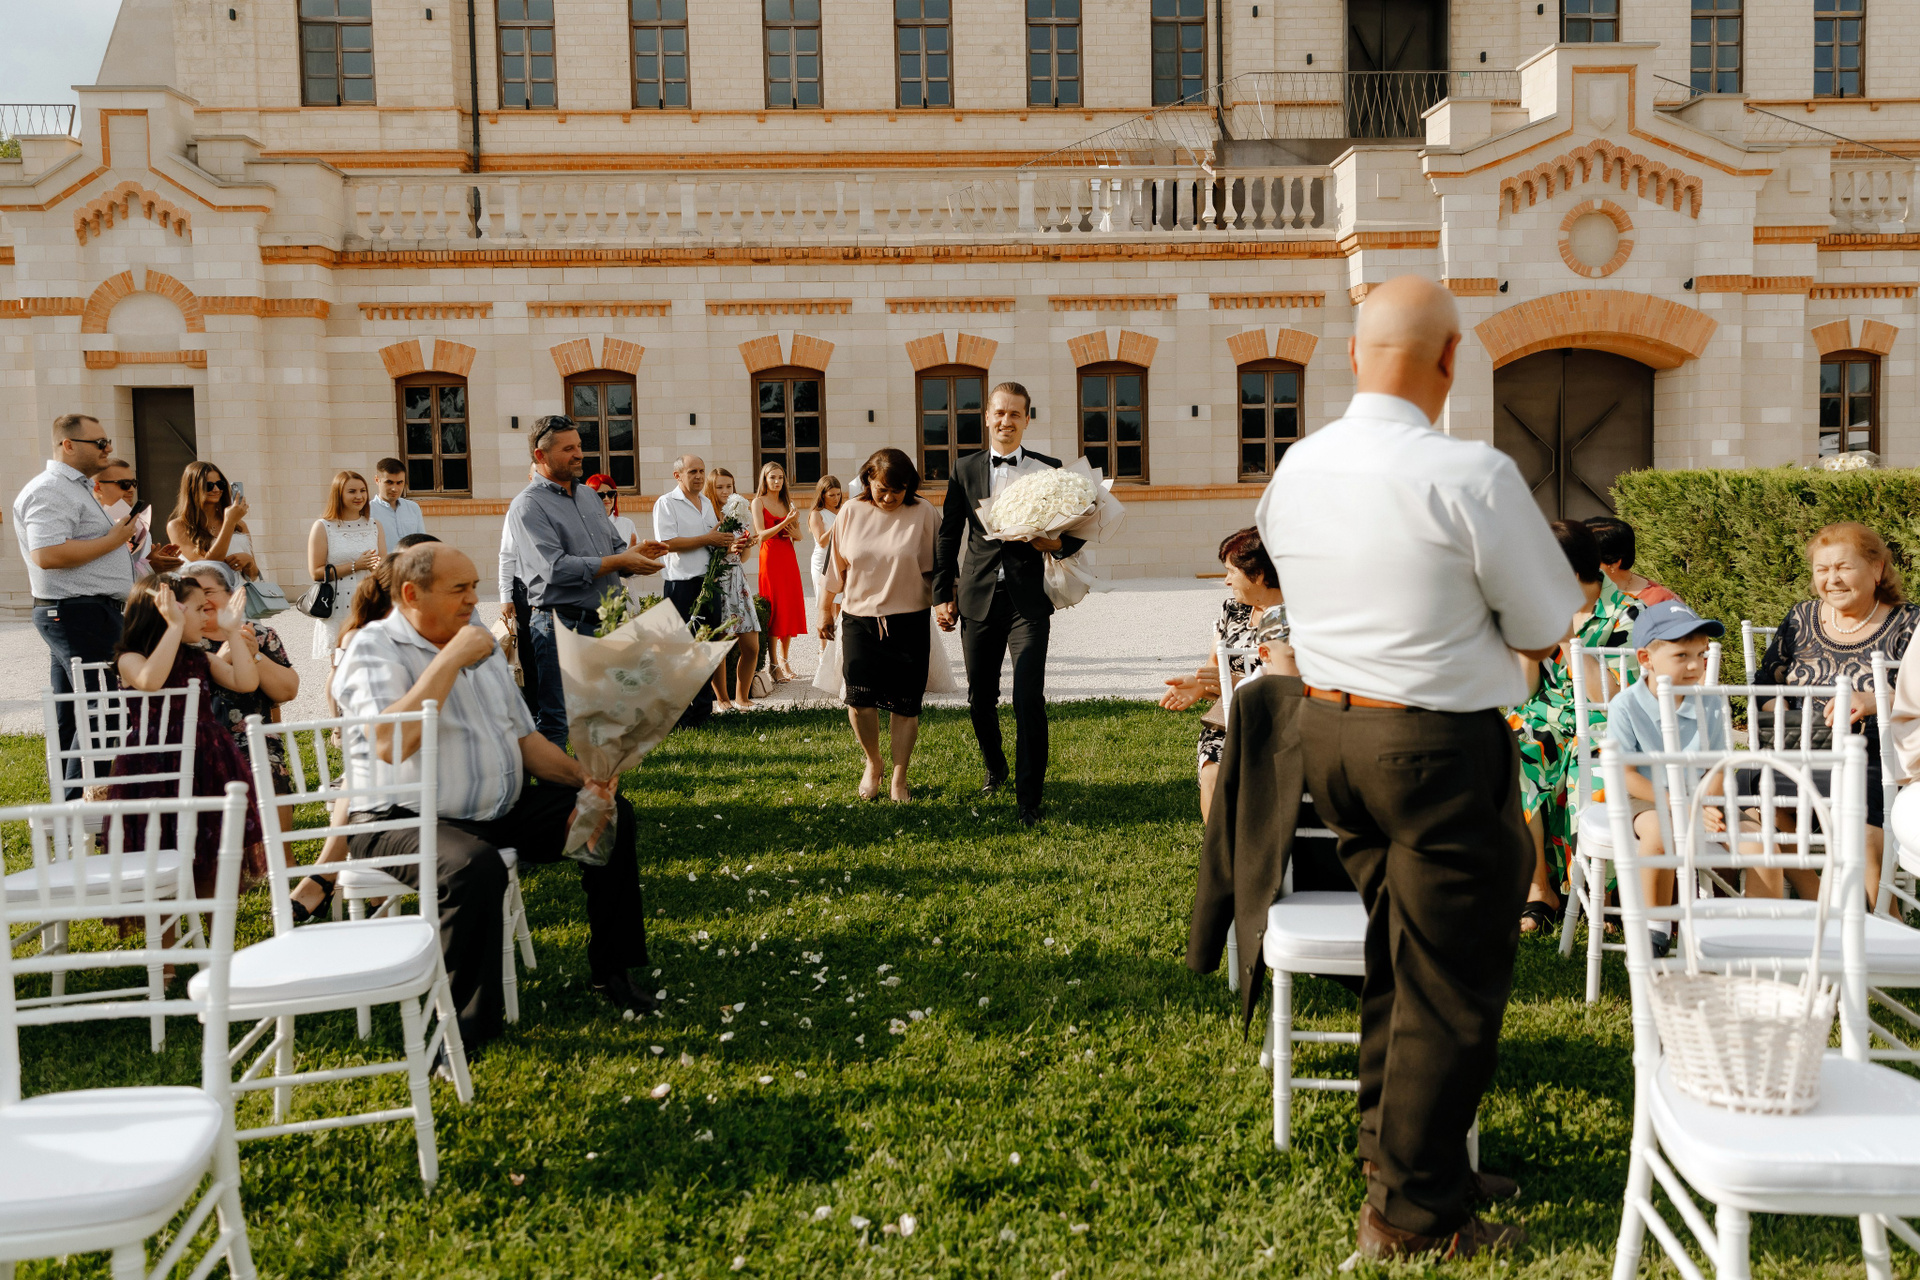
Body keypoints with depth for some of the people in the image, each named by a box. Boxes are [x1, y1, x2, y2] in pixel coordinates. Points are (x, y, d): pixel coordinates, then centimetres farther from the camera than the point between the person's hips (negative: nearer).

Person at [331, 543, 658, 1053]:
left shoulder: (480, 643, 14)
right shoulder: (374, 647, -11)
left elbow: (522, 737, 18)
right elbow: (391, 744, -30)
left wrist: (582, 775, 1)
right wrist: (450, 660, -23)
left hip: (501, 812, 8)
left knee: (612, 812, 0)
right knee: (477, 866, -38)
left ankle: (609, 968, 12)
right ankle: (460, 1025, -22)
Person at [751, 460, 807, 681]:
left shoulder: (787, 502, 15)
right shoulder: (758, 502, -1)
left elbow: (798, 535, 16)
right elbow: (761, 534, -12)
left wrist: (794, 532, -7)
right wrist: (785, 523, -22)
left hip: (789, 558, 6)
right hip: (770, 557, -6)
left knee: (790, 608, 5)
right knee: (773, 610, -6)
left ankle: (784, 659, 16)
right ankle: (774, 665, -3)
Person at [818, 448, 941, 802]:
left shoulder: (923, 513, -2)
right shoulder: (851, 513, 3)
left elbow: (938, 567, 3)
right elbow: (836, 567, 12)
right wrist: (826, 610, 17)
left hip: (909, 623, -1)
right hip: (859, 618, 1)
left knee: (905, 705, 2)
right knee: (859, 700, -8)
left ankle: (899, 779, 18)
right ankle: (873, 764, 20)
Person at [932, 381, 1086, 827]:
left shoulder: (1049, 469, 4)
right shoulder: (965, 469, 8)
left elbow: (1077, 529, 10)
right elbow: (948, 537, 11)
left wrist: (1057, 544, -13)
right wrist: (943, 595, 6)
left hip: (1029, 599, -2)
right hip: (978, 598, 2)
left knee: (1029, 700, -10)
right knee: (980, 699, 12)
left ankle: (1029, 800, 1)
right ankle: (995, 767, 39)